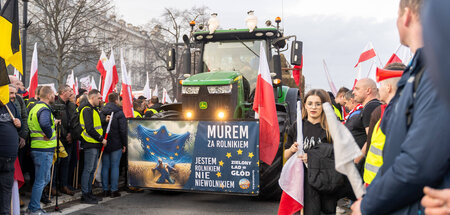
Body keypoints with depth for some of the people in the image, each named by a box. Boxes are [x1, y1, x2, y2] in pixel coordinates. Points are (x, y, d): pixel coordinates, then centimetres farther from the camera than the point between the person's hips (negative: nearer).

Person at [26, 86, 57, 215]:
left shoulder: (35, 107, 16)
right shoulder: (44, 109, -17)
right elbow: (44, 123, -37)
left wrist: (52, 123, 19)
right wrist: (50, 135, -21)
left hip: (37, 149, 10)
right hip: (44, 150, -10)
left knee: (45, 179, 19)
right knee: (41, 180, 0)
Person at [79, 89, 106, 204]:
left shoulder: (93, 109, 18)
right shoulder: (87, 110, -14)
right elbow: (89, 129, -21)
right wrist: (101, 139, -15)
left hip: (95, 144, 10)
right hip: (90, 144, -10)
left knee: (92, 169, 14)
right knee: (88, 169, -5)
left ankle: (89, 192, 23)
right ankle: (85, 195, 2)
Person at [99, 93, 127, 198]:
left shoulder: (101, 113, 6)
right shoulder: (119, 113, -10)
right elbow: (123, 130, -10)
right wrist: (124, 144, -3)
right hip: (116, 144, -5)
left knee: (105, 166, 9)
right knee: (115, 166, 1)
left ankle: (105, 190, 14)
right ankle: (114, 190, 4)